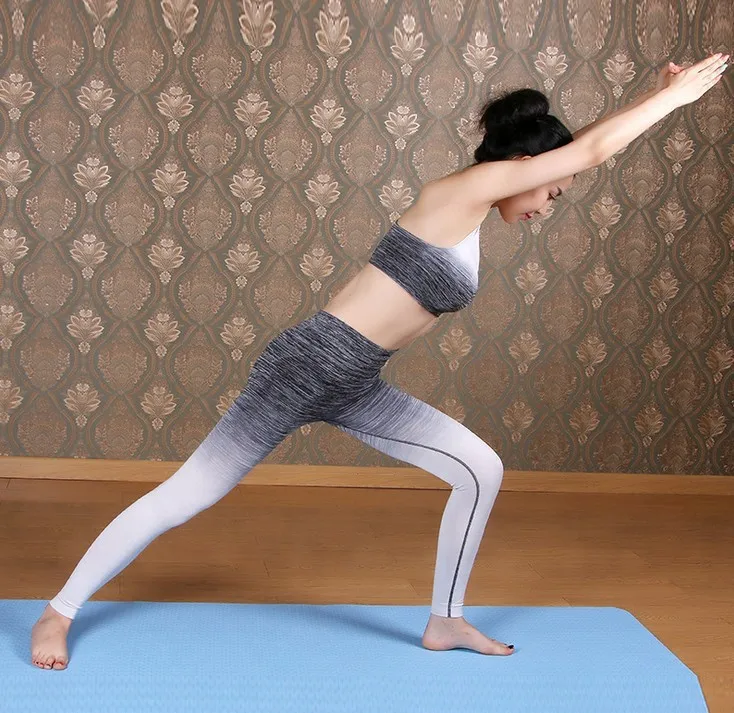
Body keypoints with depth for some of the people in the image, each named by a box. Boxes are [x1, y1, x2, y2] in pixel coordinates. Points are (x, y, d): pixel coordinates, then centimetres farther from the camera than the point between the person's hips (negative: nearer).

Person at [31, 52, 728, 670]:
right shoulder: (463, 188, -12)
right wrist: (672, 97, 2)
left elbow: (582, 145, 22)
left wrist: (652, 97, 20)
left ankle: (445, 620, 19)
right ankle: (56, 613, 15)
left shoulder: (473, 209, 12)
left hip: (355, 386, 9)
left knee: (481, 468, 6)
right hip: (311, 363, -9)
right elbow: (591, 149, -9)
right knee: (188, 494, 0)